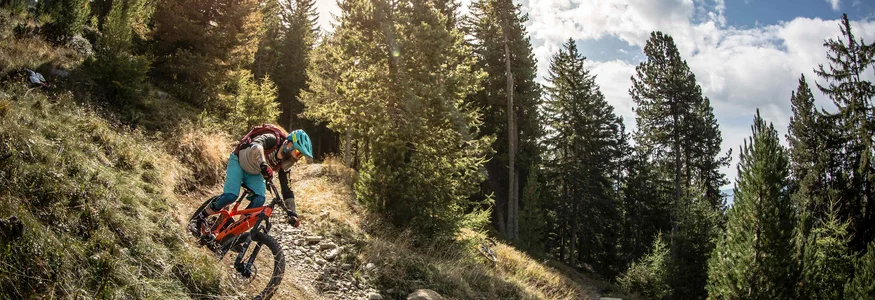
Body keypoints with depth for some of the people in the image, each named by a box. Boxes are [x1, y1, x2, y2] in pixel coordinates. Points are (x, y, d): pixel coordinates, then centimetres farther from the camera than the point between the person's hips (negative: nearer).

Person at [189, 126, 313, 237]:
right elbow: (256, 146, -54)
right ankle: (199, 219, -6)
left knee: (259, 200, -19)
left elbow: (286, 189, -10)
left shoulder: (283, 164, -14)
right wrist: (263, 165, -73)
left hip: (254, 173, 6)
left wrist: (292, 212, -20)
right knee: (231, 195, -25)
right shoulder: (272, 139, -32)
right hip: (238, 162, -6)